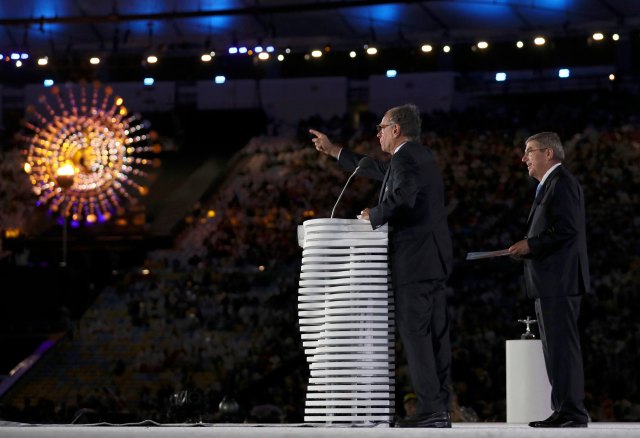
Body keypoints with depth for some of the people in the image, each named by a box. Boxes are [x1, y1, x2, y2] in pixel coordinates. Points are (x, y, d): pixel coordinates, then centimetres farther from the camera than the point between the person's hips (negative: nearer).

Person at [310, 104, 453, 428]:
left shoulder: (405, 159, -12)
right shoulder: (420, 156, 19)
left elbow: (401, 197, -32)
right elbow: (378, 171, 33)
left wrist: (373, 216, -13)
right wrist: (334, 151, 38)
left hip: (414, 261, -10)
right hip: (434, 259, 10)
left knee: (414, 333, -9)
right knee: (435, 335, 6)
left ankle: (430, 409, -13)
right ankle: (441, 408, 6)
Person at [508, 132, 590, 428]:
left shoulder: (561, 182, -10)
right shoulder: (550, 184, 22)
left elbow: (567, 229, -20)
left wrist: (531, 245, -15)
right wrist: (528, 248, 10)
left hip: (559, 281, -11)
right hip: (551, 282, 11)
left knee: (562, 347, -11)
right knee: (556, 348, 11)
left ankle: (572, 412, -11)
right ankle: (564, 411, 14)